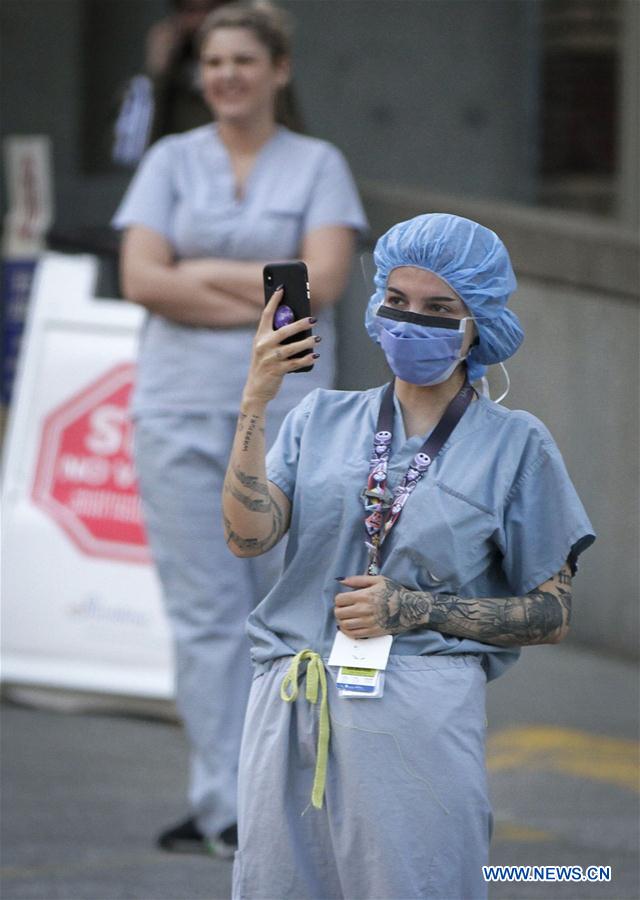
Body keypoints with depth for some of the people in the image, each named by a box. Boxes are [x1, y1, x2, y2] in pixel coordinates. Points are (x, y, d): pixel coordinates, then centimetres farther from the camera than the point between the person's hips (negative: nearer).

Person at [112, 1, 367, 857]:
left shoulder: (318, 165, 5)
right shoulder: (171, 161, 8)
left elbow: (324, 280, -10)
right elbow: (141, 279, -5)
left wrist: (202, 274, -9)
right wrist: (264, 297, -11)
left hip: (285, 409, 0)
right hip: (181, 407, 0)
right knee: (204, 609, -4)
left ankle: (226, 794, 11)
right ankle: (226, 804, -3)